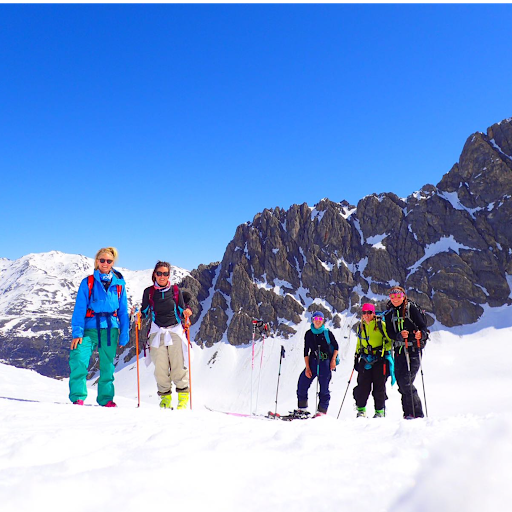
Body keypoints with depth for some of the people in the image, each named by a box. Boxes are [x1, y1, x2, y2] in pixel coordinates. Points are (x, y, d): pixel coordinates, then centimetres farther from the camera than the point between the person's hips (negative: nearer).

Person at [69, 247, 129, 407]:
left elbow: (123, 311, 10)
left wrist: (124, 335, 6)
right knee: (78, 358, -18)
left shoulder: (119, 284, 8)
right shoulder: (88, 282, 3)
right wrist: (77, 332, -10)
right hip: (90, 328, -1)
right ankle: (77, 397, -5)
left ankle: (106, 398, 22)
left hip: (110, 329, 2)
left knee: (107, 364, 7)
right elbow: (79, 309, 0)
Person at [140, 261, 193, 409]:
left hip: (175, 330, -1)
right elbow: (145, 312, 11)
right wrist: (138, 313, -9)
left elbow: (181, 311, 10)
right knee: (160, 368, 0)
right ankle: (165, 397, 14)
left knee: (178, 367, -5)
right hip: (157, 332, 1)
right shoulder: (149, 292, 7)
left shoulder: (175, 290, 6)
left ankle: (183, 397, 7)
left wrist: (186, 312, -11)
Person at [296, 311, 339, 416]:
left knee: (324, 388, -3)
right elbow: (306, 351, 5)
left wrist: (333, 360, -5)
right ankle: (302, 408, 12)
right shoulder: (309, 334, 5)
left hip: (326, 363, -2)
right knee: (302, 383, -3)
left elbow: (336, 347, 9)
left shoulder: (327, 333, 0)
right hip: (313, 362, 2)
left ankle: (322, 411, 8)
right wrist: (307, 367, -2)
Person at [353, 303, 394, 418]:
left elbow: (389, 340, 1)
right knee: (362, 386, -1)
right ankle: (361, 410, 10)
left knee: (379, 387, 0)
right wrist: (356, 356, 20)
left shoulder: (381, 325, -3)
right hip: (365, 360, 4)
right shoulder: (361, 327, 12)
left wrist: (384, 351, -11)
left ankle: (380, 411, 13)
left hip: (380, 360, -4)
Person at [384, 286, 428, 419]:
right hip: (399, 351, 5)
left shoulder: (412, 308, -2)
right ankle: (408, 413, 14)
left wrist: (421, 334, -27)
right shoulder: (389, 314, 11)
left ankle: (417, 414, -5)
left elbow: (423, 326, -5)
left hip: (413, 350, -5)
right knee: (400, 383, 4)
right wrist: (400, 335, -20)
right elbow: (390, 333, 1)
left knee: (406, 382, -14)